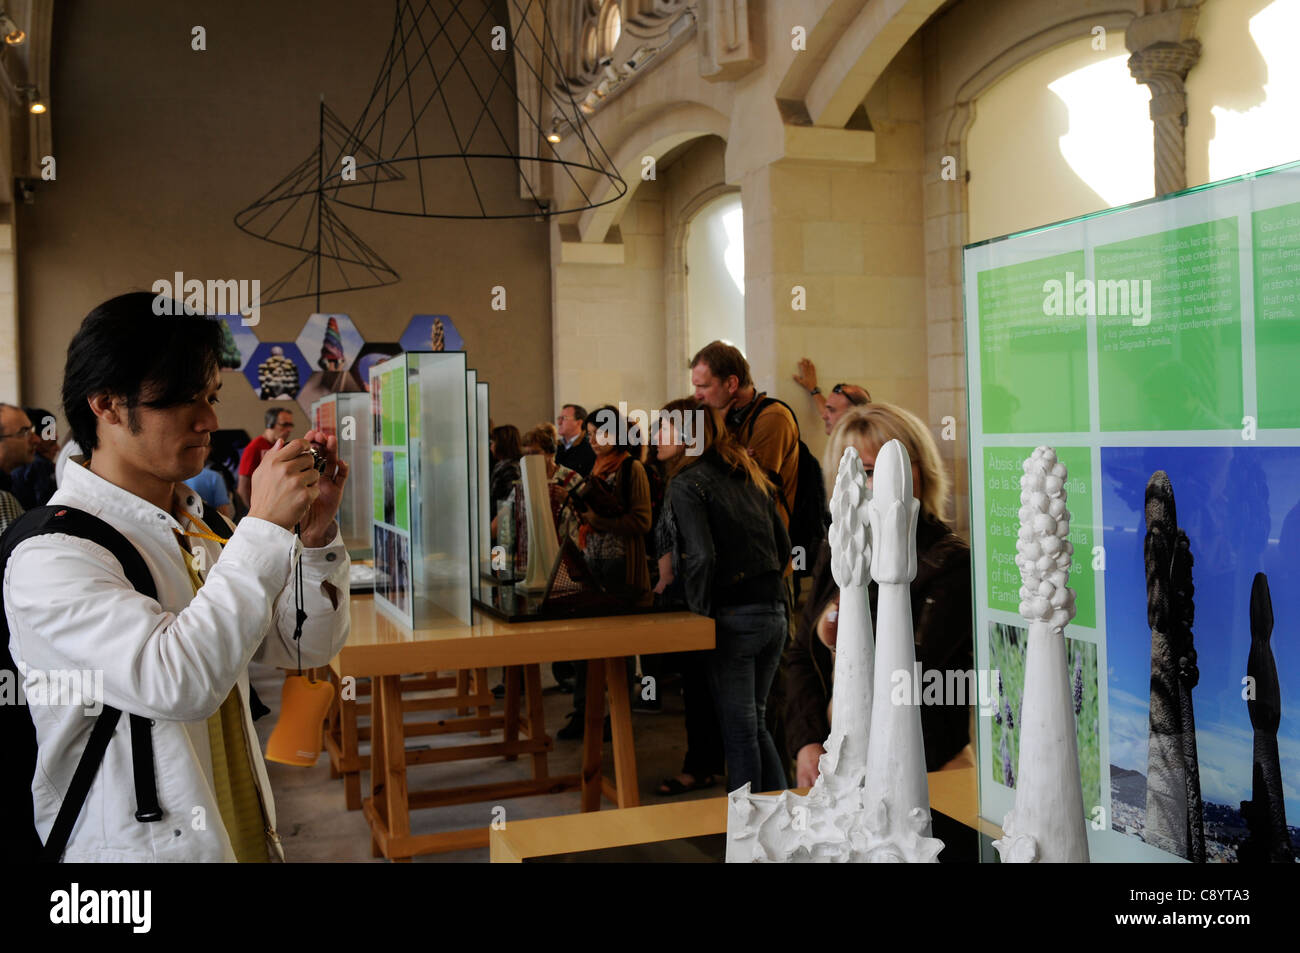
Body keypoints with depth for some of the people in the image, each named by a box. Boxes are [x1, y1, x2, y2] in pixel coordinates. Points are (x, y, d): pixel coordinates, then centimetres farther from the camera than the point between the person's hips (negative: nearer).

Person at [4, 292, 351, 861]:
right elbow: (175, 683, -32)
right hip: (135, 845, -7)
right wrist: (264, 527, -29)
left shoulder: (195, 526, 6)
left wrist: (317, 529, -10)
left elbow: (306, 646, 5)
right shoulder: (50, 553, -19)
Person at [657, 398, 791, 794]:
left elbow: (701, 556, -21)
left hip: (733, 617, -7)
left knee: (739, 731, 4)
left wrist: (699, 609, -9)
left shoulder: (687, 483, -10)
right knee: (756, 723, 18)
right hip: (775, 612, 7)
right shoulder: (751, 475, 13)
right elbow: (783, 544, 15)